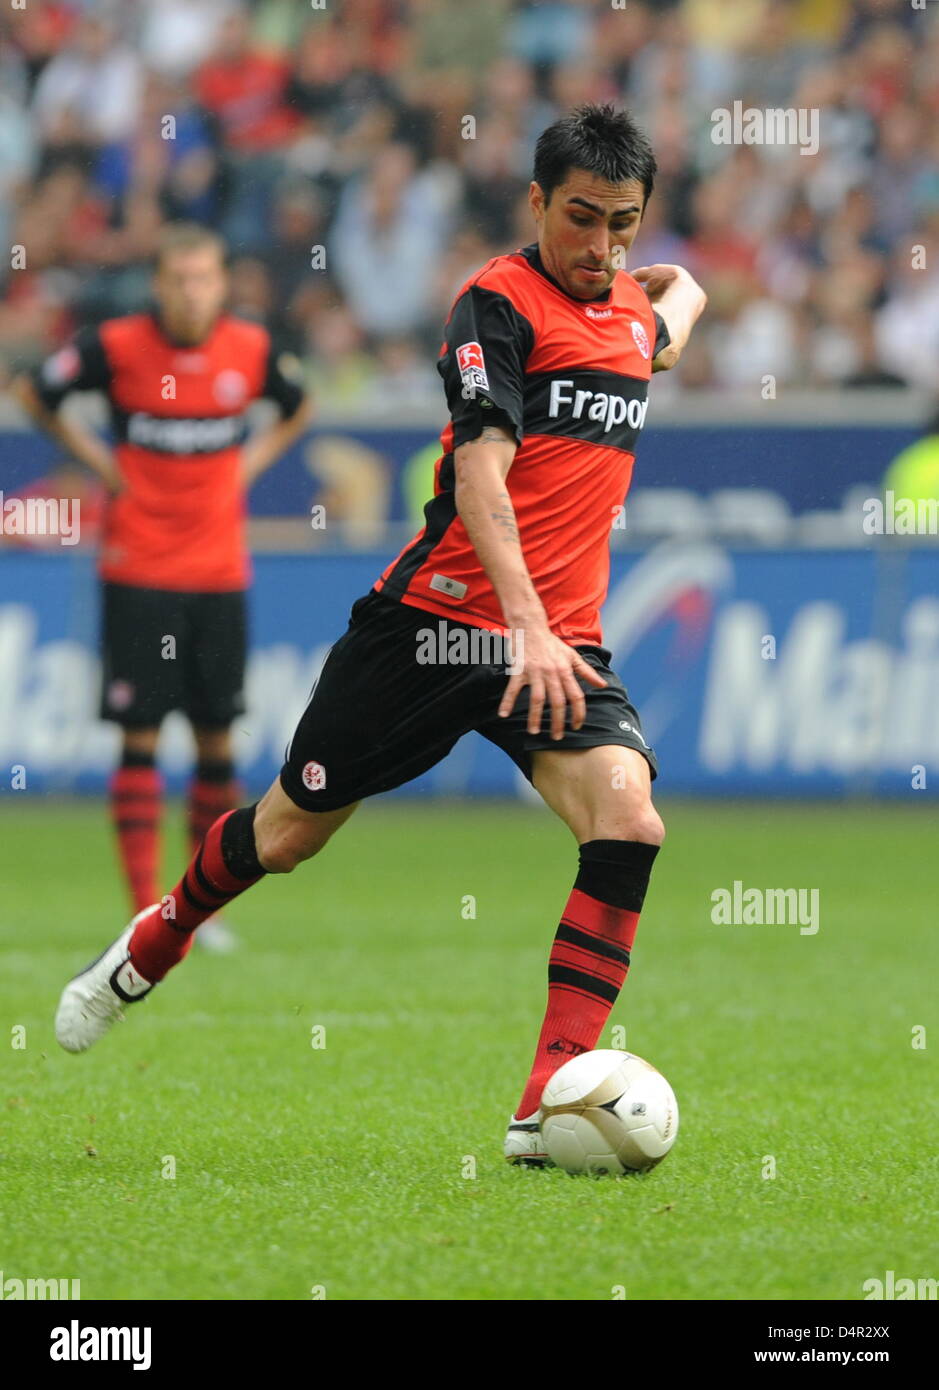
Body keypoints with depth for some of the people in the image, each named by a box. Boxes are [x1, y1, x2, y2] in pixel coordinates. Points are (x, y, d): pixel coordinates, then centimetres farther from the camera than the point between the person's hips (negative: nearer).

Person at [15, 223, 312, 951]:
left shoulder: (251, 350, -1)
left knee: (217, 735, 4)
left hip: (219, 572, 3)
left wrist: (253, 460, 7)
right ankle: (146, 909, -4)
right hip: (138, 569, -3)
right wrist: (99, 459, 1)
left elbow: (299, 408, 21)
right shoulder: (118, 346, -9)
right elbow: (34, 393, 6)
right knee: (140, 733, -6)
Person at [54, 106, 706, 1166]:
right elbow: (482, 471, -23)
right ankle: (153, 945, 41)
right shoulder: (497, 302, -9)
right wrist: (527, 623, -32)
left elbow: (680, 287, 43)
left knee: (628, 822, -21)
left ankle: (548, 1109, -22)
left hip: (563, 644, 5)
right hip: (436, 621, -5)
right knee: (289, 832, 8)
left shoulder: (630, 310, 13)